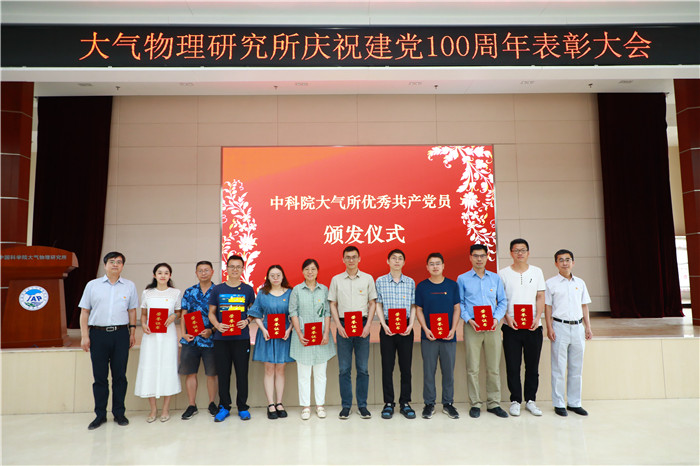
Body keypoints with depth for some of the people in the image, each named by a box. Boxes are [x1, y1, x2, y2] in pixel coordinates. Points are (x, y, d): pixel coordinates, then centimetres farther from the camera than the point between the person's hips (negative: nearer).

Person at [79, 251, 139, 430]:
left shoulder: (129, 286, 9)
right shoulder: (92, 285, 7)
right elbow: (84, 311, 6)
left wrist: (132, 333, 8)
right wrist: (84, 336, 0)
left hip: (121, 334, 0)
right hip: (98, 334, 0)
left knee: (120, 375, 5)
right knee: (99, 376, 4)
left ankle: (119, 413, 16)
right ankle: (100, 414, 16)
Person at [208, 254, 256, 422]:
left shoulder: (248, 290, 4)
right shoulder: (217, 289, 5)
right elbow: (211, 312, 9)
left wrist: (247, 321, -10)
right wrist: (217, 325, -10)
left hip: (242, 337, -1)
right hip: (221, 338, 1)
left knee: (242, 373, 4)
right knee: (223, 373, 7)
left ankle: (242, 407, 18)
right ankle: (224, 407, 22)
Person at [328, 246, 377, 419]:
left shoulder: (368, 278, 6)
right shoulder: (336, 280, 7)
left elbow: (372, 303, 6)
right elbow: (333, 304, 7)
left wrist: (368, 325, -6)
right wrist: (339, 326, -4)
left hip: (362, 325, 0)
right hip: (343, 325, 0)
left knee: (363, 368, 3)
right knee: (344, 369, 3)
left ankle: (362, 405, 14)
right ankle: (346, 405, 13)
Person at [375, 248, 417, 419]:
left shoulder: (410, 282, 8)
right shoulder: (381, 281, 4)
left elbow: (413, 306, 8)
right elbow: (378, 305, 2)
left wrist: (410, 325, -6)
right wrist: (384, 325, -10)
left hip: (405, 328, 1)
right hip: (387, 327, -1)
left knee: (406, 366, 5)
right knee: (387, 366, 3)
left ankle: (405, 403, 15)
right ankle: (388, 403, 13)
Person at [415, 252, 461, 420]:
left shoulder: (452, 285, 4)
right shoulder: (422, 286, 2)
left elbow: (456, 308, 6)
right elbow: (418, 310, 3)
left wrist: (453, 329, -6)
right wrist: (426, 329, -10)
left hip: (449, 336, 1)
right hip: (429, 335, -1)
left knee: (448, 370, 7)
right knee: (429, 371, 5)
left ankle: (448, 403, 21)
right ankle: (429, 404, 17)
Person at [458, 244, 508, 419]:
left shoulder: (495, 278, 11)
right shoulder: (462, 279, 6)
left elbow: (503, 301, 12)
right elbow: (459, 303, 5)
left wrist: (497, 318, -5)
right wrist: (468, 320, -10)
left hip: (491, 327, 2)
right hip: (472, 327, -2)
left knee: (494, 367, 5)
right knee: (472, 368, 0)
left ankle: (494, 403, 17)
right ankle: (475, 404, 10)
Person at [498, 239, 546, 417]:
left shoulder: (537, 272, 8)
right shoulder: (503, 273, 2)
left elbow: (540, 297, 6)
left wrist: (537, 318, -7)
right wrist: (507, 317, -11)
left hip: (533, 327, 2)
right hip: (511, 327, -1)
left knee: (532, 366, 8)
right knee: (513, 366, 2)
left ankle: (530, 400, 22)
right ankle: (515, 401, 15)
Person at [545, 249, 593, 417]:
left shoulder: (580, 283, 11)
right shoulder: (551, 283, 0)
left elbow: (584, 306, 15)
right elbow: (547, 307, -2)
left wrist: (588, 327, 9)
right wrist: (549, 328, -9)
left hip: (578, 327, 4)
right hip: (560, 326, -4)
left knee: (577, 367, 9)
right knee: (559, 367, -1)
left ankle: (574, 403, 20)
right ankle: (558, 403, 9)